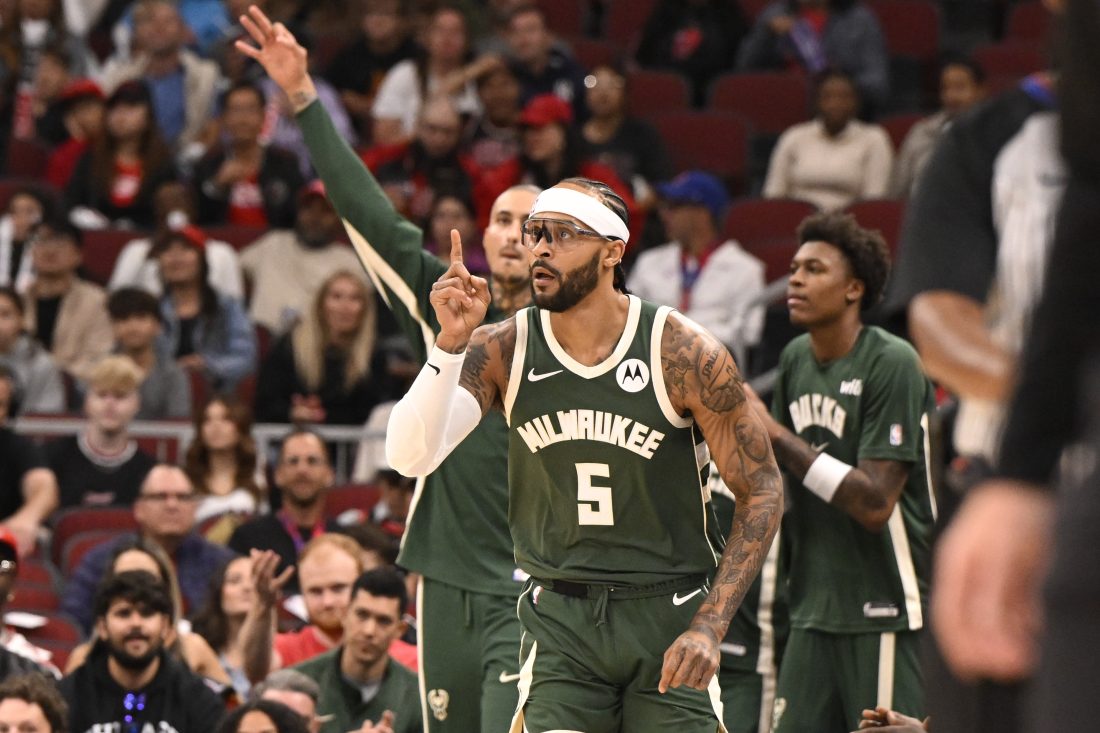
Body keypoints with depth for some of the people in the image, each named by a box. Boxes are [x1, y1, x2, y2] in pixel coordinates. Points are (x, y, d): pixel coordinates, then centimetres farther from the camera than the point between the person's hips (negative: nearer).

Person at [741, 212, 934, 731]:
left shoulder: (892, 364, -12)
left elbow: (874, 503, -19)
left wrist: (775, 435, -17)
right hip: (814, 611, 7)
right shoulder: (796, 358, 10)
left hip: (886, 614, -7)